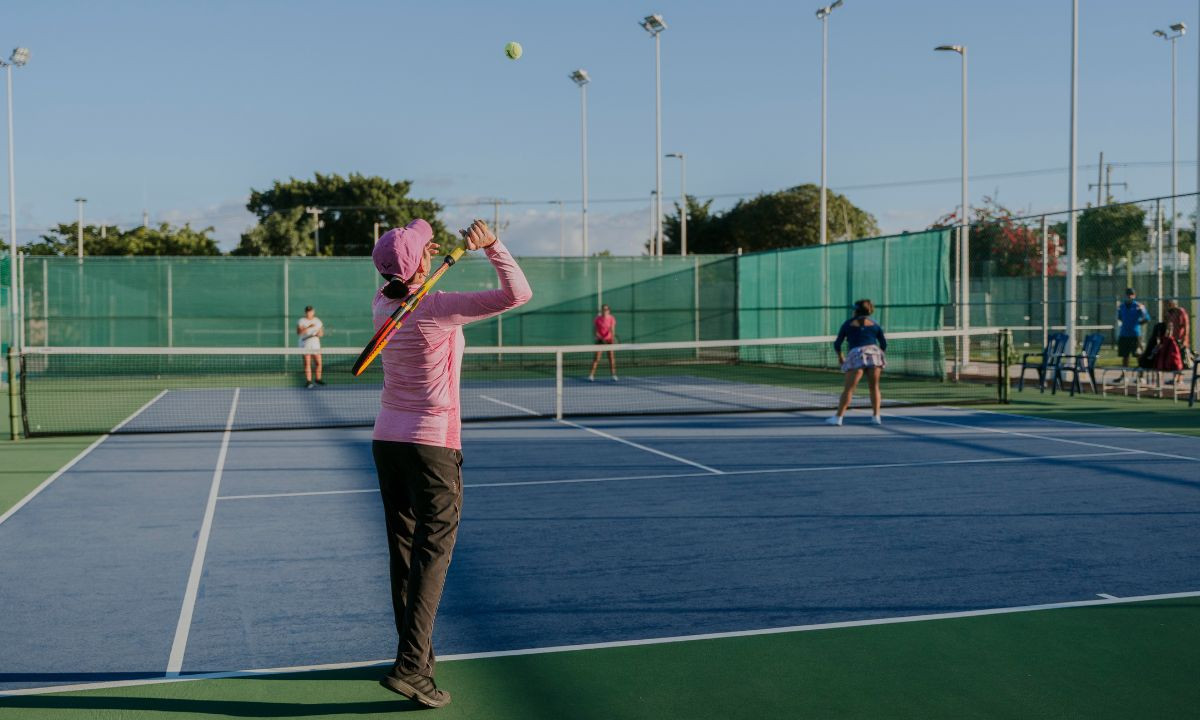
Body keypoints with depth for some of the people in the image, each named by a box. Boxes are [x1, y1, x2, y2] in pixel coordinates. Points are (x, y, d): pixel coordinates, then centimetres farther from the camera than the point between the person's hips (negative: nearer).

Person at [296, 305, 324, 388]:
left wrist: (319, 334, -10)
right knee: (307, 363, -5)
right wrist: (308, 327, -25)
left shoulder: (317, 321, 10)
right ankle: (308, 381, -2)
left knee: (318, 363, 0)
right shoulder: (301, 321, -2)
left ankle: (318, 379, 15)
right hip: (305, 345, -3)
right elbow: (298, 332, -16)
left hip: (315, 344, 3)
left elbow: (321, 333, 14)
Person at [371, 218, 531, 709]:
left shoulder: (383, 304, 3)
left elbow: (396, 282, 29)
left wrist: (419, 252, 15)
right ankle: (410, 668, -10)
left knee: (403, 551, 13)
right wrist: (491, 245, -20)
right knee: (432, 554, -4)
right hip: (432, 443, -7)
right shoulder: (438, 309, -16)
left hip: (387, 439, 7)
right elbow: (518, 295, -19)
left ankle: (416, 652, 24)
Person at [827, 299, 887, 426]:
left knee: (849, 388, -2)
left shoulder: (848, 324, 15)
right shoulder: (875, 324, 20)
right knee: (874, 387, 13)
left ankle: (838, 417, -6)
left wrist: (840, 356, 31)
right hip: (874, 352, 2)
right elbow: (884, 344, 16)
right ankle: (876, 416, 9)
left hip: (856, 354, -2)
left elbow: (837, 344, 14)